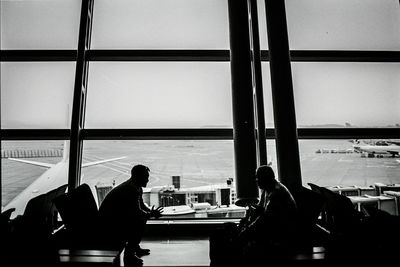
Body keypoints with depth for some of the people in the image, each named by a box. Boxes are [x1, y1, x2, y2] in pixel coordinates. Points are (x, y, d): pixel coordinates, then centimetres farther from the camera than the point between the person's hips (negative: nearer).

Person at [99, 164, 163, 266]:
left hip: (116, 218, 10)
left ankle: (135, 247, 21)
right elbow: (137, 212, -27)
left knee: (143, 216, 12)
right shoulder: (131, 189, -25)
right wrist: (151, 214, -11)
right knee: (140, 221, -17)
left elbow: (142, 205, 16)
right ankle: (129, 254, -7)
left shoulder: (137, 187, 7)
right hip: (108, 224, -10)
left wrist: (151, 211, -3)